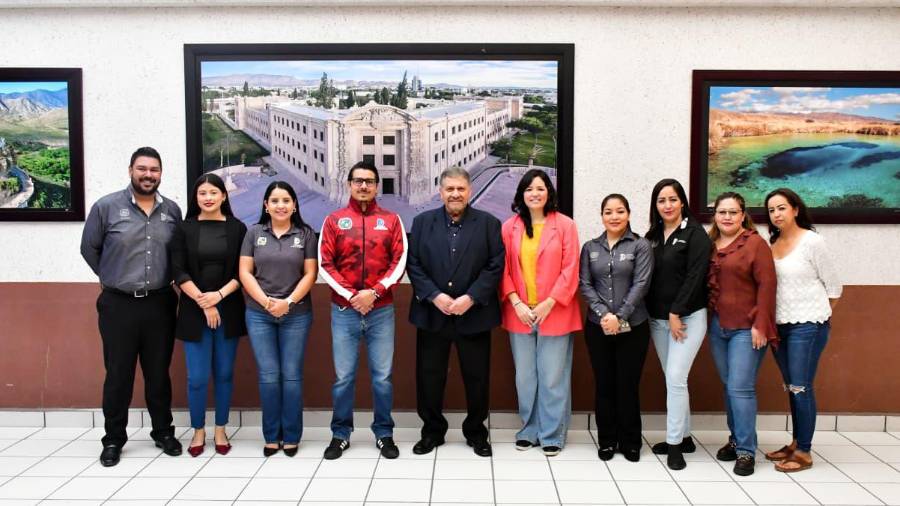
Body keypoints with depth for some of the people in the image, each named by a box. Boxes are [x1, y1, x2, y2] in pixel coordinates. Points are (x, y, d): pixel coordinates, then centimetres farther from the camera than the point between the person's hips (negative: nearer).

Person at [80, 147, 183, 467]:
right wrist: (112, 277, 9)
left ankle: (163, 432, 26)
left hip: (160, 304, 2)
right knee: (118, 375, 6)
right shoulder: (106, 207, -5)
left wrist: (162, 279, 10)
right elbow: (89, 248, 5)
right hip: (118, 305, -2)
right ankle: (113, 439, 20)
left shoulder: (172, 210, 4)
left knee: (159, 373, 12)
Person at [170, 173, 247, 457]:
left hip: (228, 311, 1)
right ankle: (198, 431, 17)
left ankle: (220, 431, 20)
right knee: (197, 377, -2)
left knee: (224, 374, 7)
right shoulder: (185, 229, 3)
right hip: (194, 312, -1)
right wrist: (203, 304, -11)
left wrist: (220, 295, -12)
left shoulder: (237, 228, 4)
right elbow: (179, 272, -2)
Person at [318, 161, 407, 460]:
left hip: (381, 310, 0)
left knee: (382, 376, 5)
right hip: (343, 311, 0)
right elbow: (324, 264, 0)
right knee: (343, 377, 6)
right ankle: (341, 434, 20)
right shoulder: (334, 220, 5)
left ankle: (384, 434, 19)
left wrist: (374, 292, -11)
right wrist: (351, 295, -9)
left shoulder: (391, 220, 6)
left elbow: (400, 262, 0)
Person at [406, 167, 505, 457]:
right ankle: (432, 431, 25)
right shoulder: (422, 222, 6)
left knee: (477, 377, 7)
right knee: (429, 377, 8)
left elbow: (496, 266, -4)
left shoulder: (489, 223, 2)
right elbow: (413, 264, 1)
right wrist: (434, 296, -12)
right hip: (432, 314, 1)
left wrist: (471, 298, -14)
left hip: (474, 315, -1)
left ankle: (476, 432, 25)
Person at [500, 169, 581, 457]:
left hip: (554, 312, -2)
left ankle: (552, 435, 16)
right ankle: (529, 430, 25)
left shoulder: (564, 225, -1)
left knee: (553, 377, 2)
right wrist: (517, 304, -7)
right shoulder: (510, 227, 5)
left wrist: (548, 304, -10)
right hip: (519, 313, 2)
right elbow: (504, 269, 4)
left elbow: (570, 270, -4)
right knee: (525, 377, 10)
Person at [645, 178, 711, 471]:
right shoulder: (652, 236, 11)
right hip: (658, 319, 6)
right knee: (673, 379, 11)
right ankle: (684, 437, 22)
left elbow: (694, 277, -13)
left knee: (675, 378, -11)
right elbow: (647, 277, 10)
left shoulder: (695, 234, -6)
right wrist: (658, 314, 2)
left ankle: (674, 444, -2)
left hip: (688, 317, -6)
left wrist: (676, 313, -15)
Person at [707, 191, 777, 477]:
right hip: (717, 326, 5)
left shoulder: (755, 244, -7)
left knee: (740, 387, -7)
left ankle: (746, 451, 3)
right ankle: (736, 439, 27)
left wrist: (760, 326, -14)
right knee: (728, 387, 13)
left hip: (746, 328, -5)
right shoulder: (709, 245, 8)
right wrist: (708, 321, 6)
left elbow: (766, 285, -11)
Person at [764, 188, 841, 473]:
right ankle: (796, 443, 25)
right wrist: (769, 322, 7)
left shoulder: (812, 241, -8)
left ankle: (804, 452, 7)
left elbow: (833, 286, -2)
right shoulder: (772, 244, 7)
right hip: (780, 326, 5)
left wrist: (819, 316, 6)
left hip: (807, 326, -5)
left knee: (800, 387, -3)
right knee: (791, 387, 13)